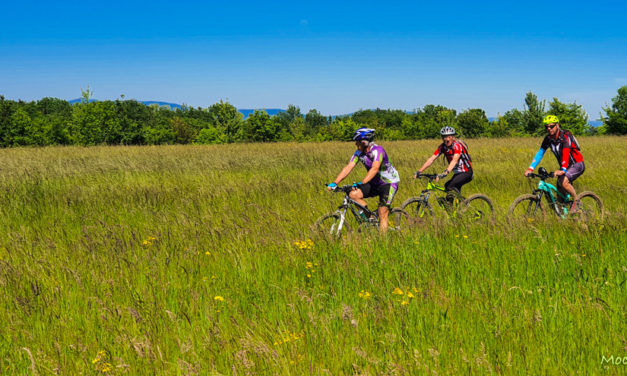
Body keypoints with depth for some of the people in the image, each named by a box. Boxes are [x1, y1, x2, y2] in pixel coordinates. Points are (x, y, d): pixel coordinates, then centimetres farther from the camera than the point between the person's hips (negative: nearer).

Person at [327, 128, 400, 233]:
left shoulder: (377, 150, -26)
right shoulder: (359, 153, -5)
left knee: (382, 213, -14)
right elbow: (348, 167, -12)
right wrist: (335, 183, -24)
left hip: (389, 183, -7)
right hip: (375, 183, 7)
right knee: (354, 194, -15)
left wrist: (361, 183, -51)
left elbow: (375, 169, -39)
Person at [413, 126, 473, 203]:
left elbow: (455, 160, -39)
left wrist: (445, 173, -54)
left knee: (450, 186, -26)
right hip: (457, 173, 7)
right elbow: (431, 159, -11)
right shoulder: (442, 147, -5)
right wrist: (419, 171, -22)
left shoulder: (457, 145, -23)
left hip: (466, 172, -7)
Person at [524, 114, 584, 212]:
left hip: (577, 164, -7)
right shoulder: (548, 139, -3)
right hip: (564, 167, 7)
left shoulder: (565, 136, -23)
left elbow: (566, 152, -37)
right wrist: (530, 169, -20)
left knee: (563, 181, -32)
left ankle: (576, 200, -10)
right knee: (561, 195, 1)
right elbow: (540, 153, -7)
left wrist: (563, 170, -51)